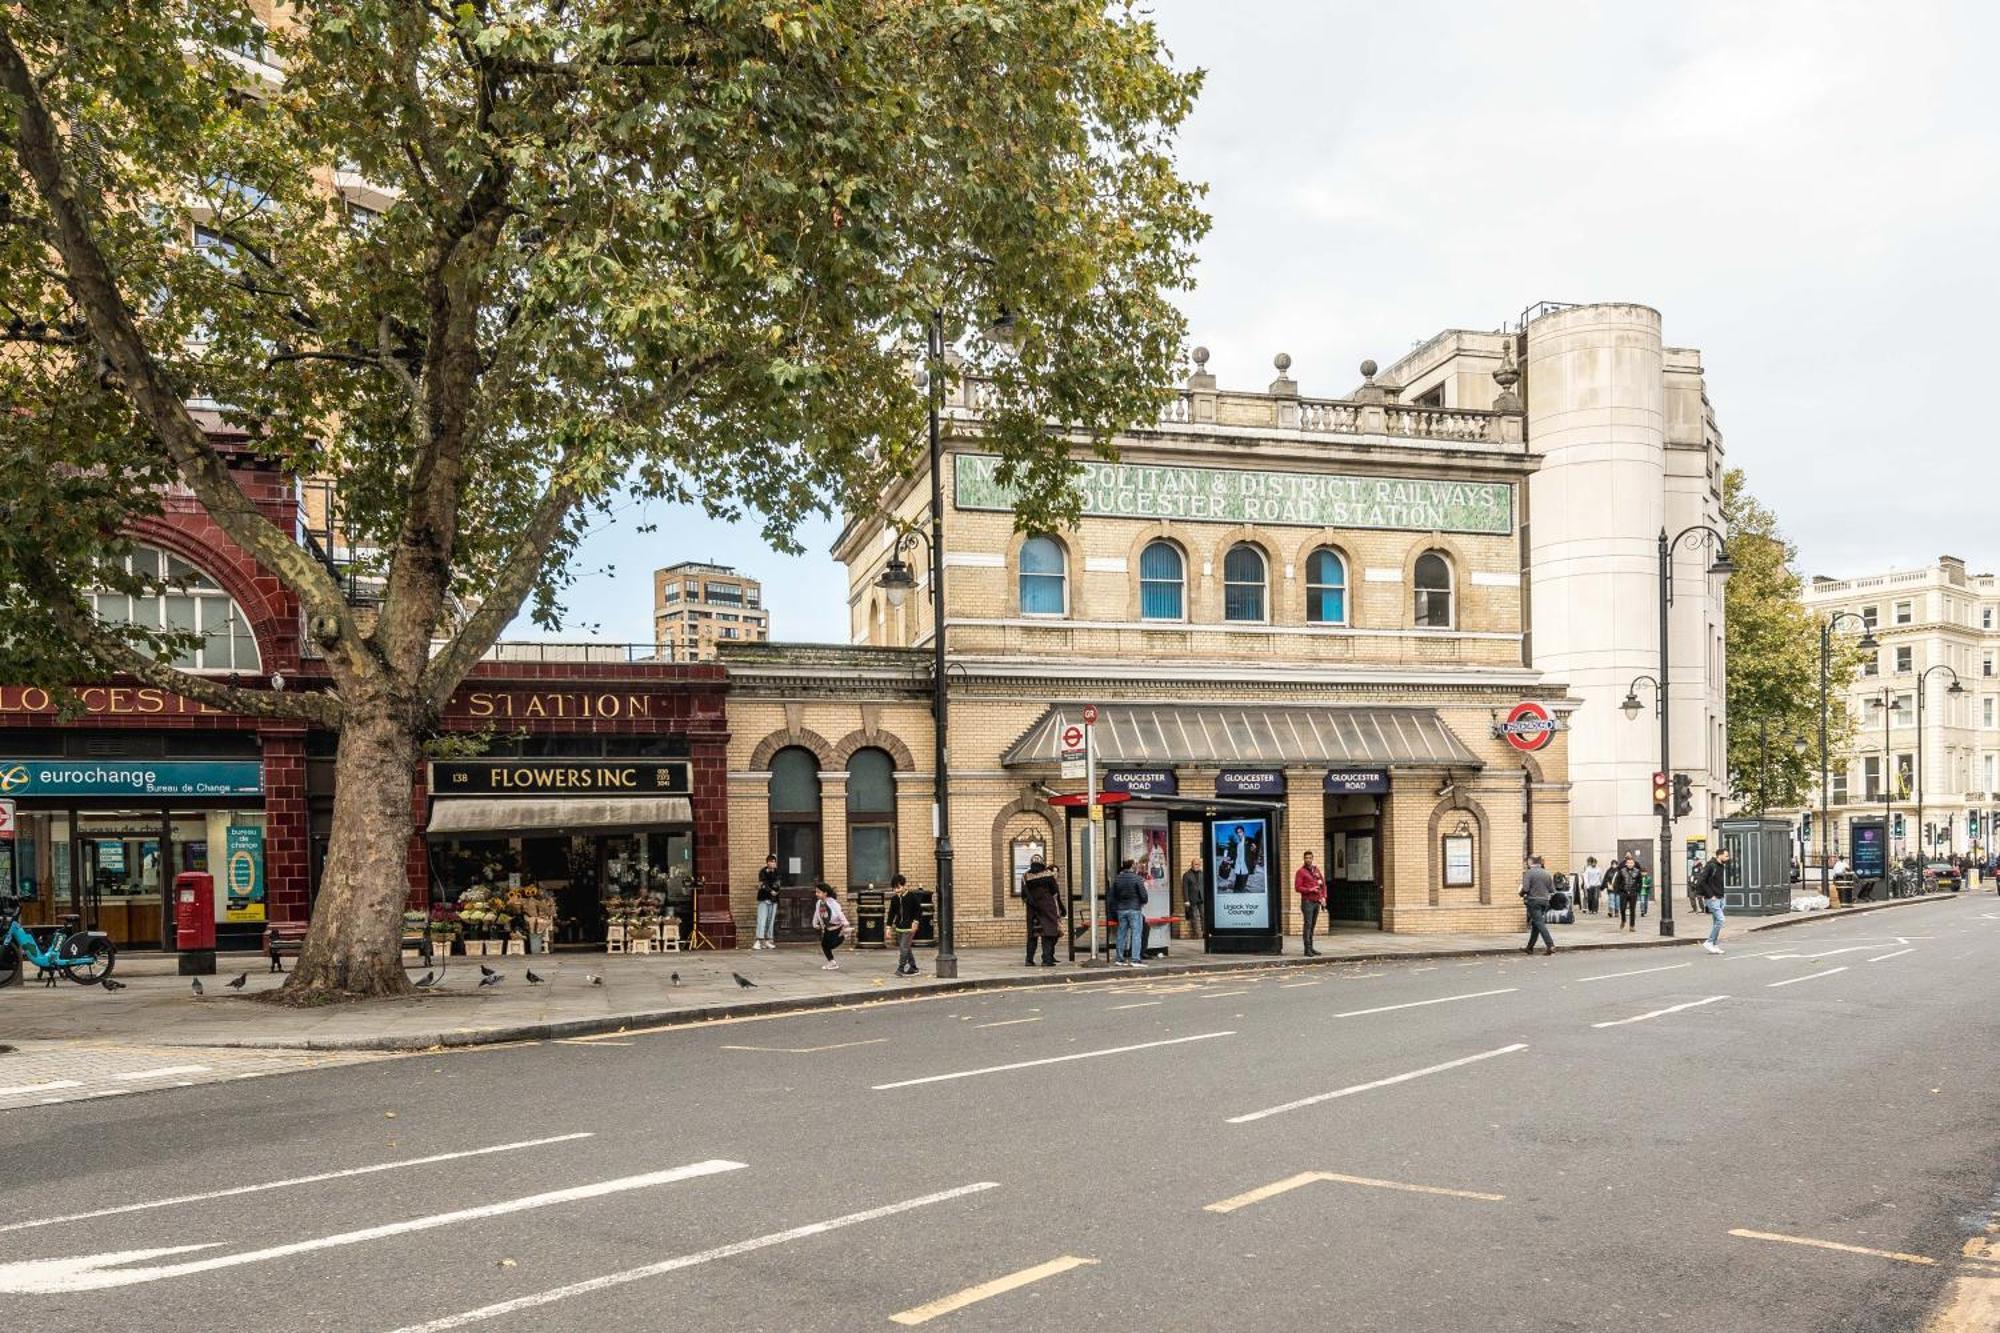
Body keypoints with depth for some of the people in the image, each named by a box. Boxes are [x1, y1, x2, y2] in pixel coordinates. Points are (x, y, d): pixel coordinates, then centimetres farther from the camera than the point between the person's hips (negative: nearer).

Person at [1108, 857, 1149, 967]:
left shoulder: (1117, 879, 5)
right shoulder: (1137, 879, -9)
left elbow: (1111, 897, 9)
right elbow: (1143, 896, -9)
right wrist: (1142, 902, 12)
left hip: (1120, 910, 5)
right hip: (1134, 909, -5)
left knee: (1121, 933, 11)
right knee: (1136, 933, -2)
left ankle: (1119, 959, 14)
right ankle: (1135, 959, -8)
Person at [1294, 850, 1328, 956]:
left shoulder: (1316, 870, 15)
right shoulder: (1301, 872, -3)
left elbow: (1323, 883, 19)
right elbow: (1297, 888, -8)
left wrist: (1323, 897, 7)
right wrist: (1310, 889, -16)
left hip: (1317, 901, 6)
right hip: (1307, 901, -6)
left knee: (1313, 925, 8)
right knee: (1308, 925, -10)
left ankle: (1311, 948, 13)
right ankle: (1307, 949, -11)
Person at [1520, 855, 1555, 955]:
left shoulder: (1528, 873, -9)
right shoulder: (1546, 873, 9)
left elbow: (1525, 888, -17)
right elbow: (1552, 890, 9)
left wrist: (1522, 894, 3)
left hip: (1533, 901, -7)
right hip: (1544, 901, 7)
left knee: (1539, 923, -7)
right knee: (1535, 924, 13)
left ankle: (1551, 945, -19)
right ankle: (1530, 947, 20)